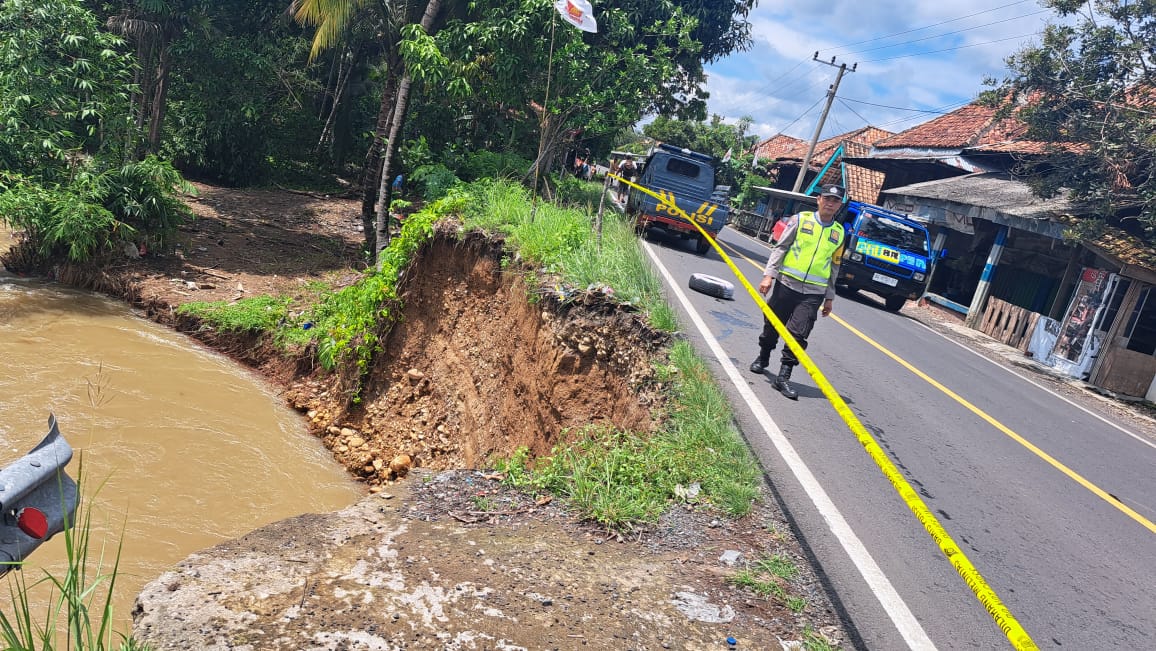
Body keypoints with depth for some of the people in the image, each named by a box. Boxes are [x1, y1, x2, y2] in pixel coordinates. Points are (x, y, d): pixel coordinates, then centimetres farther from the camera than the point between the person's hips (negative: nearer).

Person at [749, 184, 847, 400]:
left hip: (813, 293, 1)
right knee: (772, 325, 10)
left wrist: (829, 297, 17)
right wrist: (769, 274, -9)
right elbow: (780, 248, 0)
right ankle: (762, 358, 36)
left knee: (798, 334, -7)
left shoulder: (840, 233, 10)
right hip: (787, 284, -1)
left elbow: (834, 267, 17)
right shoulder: (800, 220, 1)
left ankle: (783, 377, -3)